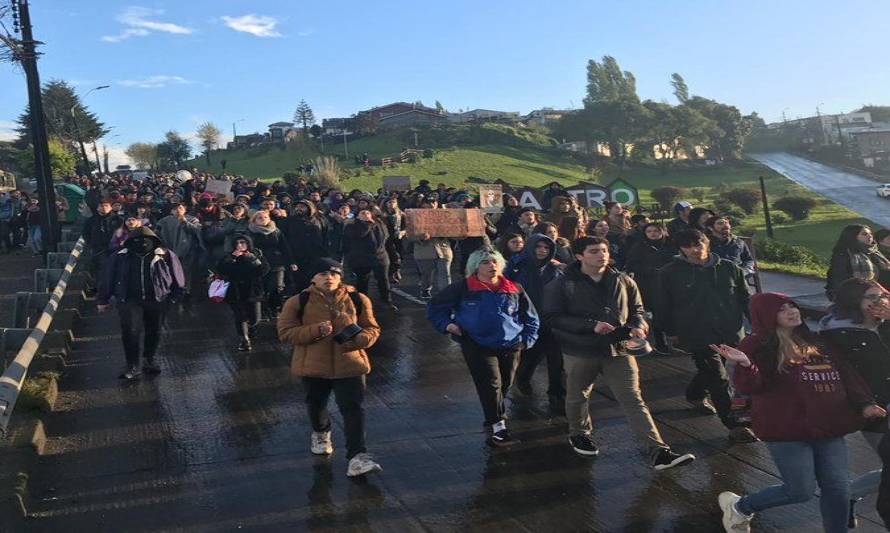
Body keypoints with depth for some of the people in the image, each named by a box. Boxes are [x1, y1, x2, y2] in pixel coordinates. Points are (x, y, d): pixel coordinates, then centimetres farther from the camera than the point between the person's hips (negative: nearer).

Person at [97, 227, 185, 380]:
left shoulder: (166, 256, 0)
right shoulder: (120, 257, 1)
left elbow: (177, 278, 7)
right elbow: (108, 279, 8)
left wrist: (177, 296, 6)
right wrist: (103, 300, 9)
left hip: (156, 301, 1)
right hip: (130, 301, -1)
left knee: (153, 332, 13)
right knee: (130, 332, -13)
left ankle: (148, 361, 34)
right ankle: (133, 367, -4)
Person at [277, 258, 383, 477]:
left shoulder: (358, 300, 0)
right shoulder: (298, 302, -5)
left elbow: (373, 329, 5)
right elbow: (285, 333, -8)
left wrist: (359, 339, -19)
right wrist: (315, 331, -23)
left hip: (350, 365, -1)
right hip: (313, 366, 1)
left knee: (353, 408, -10)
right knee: (316, 406, 20)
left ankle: (357, 456, -9)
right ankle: (321, 433, 53)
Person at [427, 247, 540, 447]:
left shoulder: (514, 290, 5)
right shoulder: (463, 288, -4)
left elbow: (530, 318, 15)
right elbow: (435, 306, 6)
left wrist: (527, 339, 5)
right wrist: (447, 324, -7)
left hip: (510, 346, 4)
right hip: (477, 346, -3)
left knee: (504, 386, 11)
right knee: (491, 384, -12)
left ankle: (492, 420, 34)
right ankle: (498, 427, -7)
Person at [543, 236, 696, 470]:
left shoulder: (623, 281, 5)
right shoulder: (562, 285, -7)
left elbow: (636, 309, 17)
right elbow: (552, 318, -14)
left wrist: (638, 326, -8)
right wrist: (592, 325, -22)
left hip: (618, 349, 1)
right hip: (580, 352, -1)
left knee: (634, 400, -4)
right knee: (577, 397, 18)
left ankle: (658, 452, -7)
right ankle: (579, 435, 45)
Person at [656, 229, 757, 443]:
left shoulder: (729, 268, 3)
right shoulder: (670, 272, -5)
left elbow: (746, 299, 12)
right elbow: (663, 305, 2)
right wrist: (670, 332, 5)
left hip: (731, 333, 4)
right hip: (697, 334, -4)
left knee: (709, 371, 17)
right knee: (718, 380, -6)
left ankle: (694, 395, 47)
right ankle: (734, 426, 3)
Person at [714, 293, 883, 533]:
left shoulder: (816, 342, 11)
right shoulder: (761, 347, -9)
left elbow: (846, 376, 17)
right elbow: (751, 386, -18)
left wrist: (863, 403, 5)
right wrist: (744, 364, -38)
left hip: (828, 428, 6)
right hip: (787, 431, -6)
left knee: (838, 489, 5)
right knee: (801, 491, -2)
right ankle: (738, 506, 22)